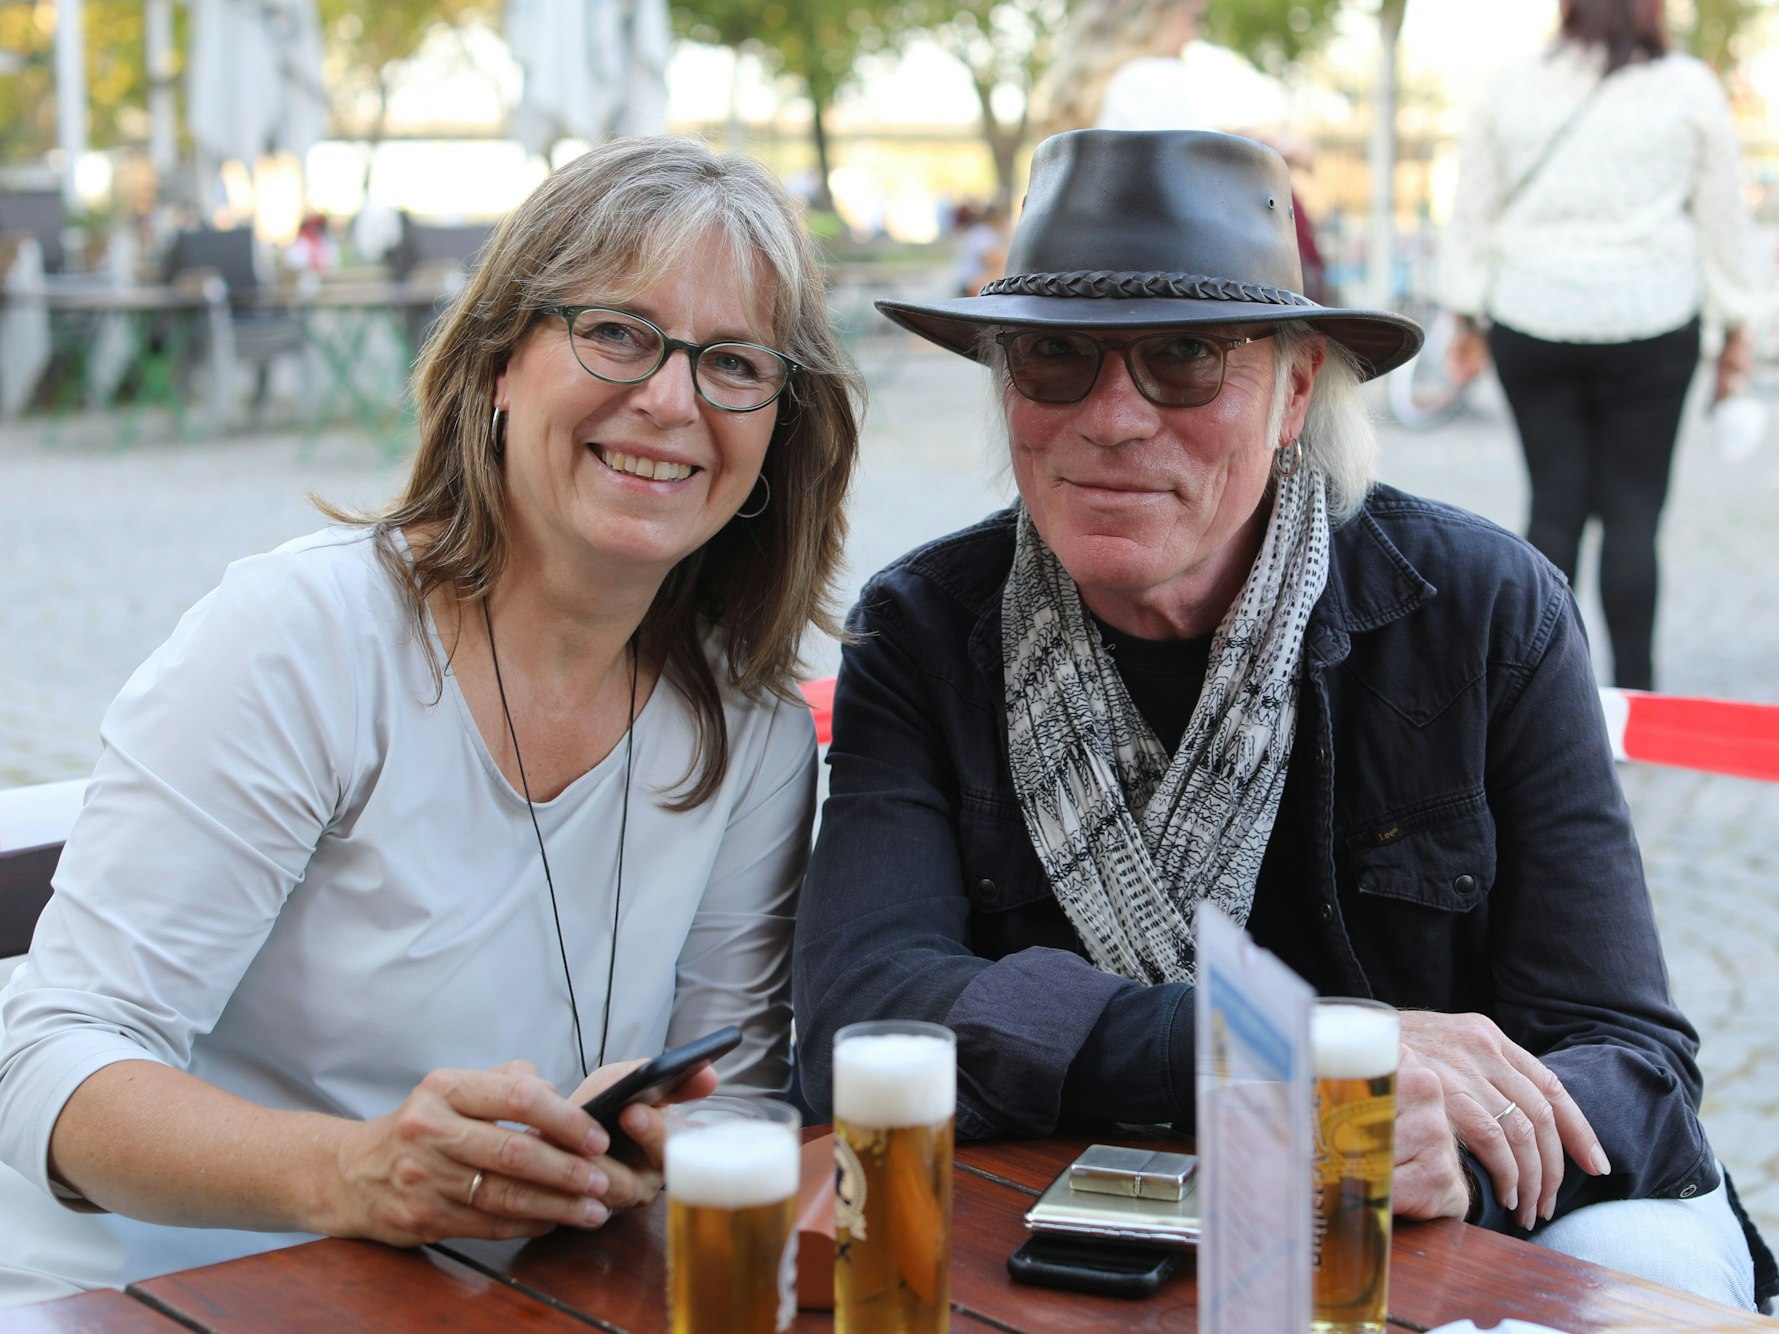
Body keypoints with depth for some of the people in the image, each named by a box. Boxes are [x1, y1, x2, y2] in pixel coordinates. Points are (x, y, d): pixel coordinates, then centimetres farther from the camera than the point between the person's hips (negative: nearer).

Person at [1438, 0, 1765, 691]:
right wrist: (1736, 330, 12)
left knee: (1554, 504, 7)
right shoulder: (1689, 88, 1)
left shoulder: (1509, 89, 5)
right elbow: (1724, 219, 5)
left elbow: (1471, 216, 9)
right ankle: (1633, 691, 4)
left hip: (1530, 323, 2)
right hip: (1648, 322, -2)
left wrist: (1469, 320, 17)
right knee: (1633, 510, 3)